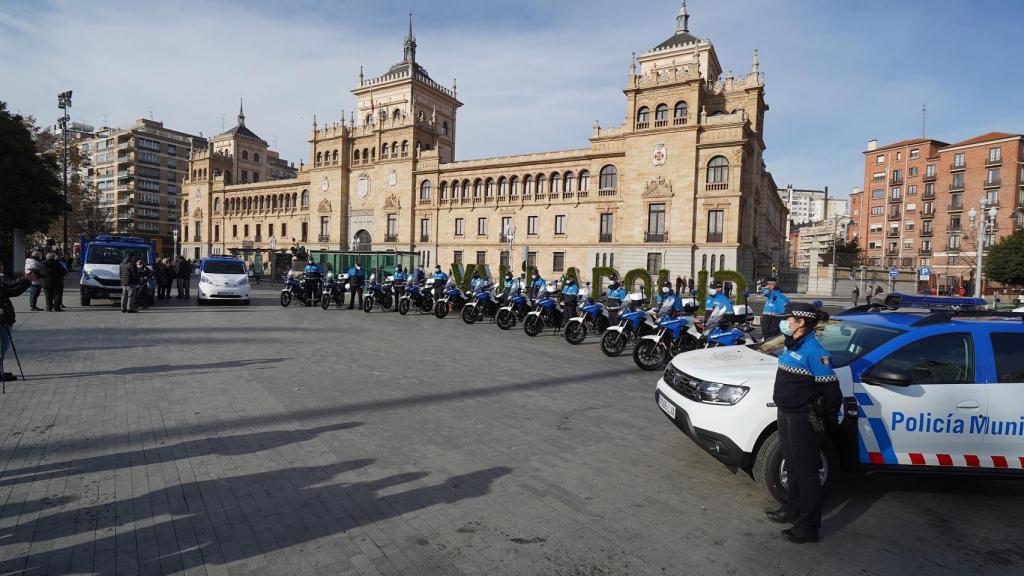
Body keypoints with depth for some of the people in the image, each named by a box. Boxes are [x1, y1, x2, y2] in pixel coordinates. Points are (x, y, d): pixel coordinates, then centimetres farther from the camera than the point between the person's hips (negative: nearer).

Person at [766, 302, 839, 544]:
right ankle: (793, 509, 39)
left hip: (804, 419, -9)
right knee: (793, 466, 22)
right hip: (786, 414, 9)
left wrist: (830, 420, -10)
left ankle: (808, 526, 13)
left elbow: (831, 388, -18)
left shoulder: (814, 351, -20)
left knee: (806, 471, 1)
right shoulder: (793, 346, 9)